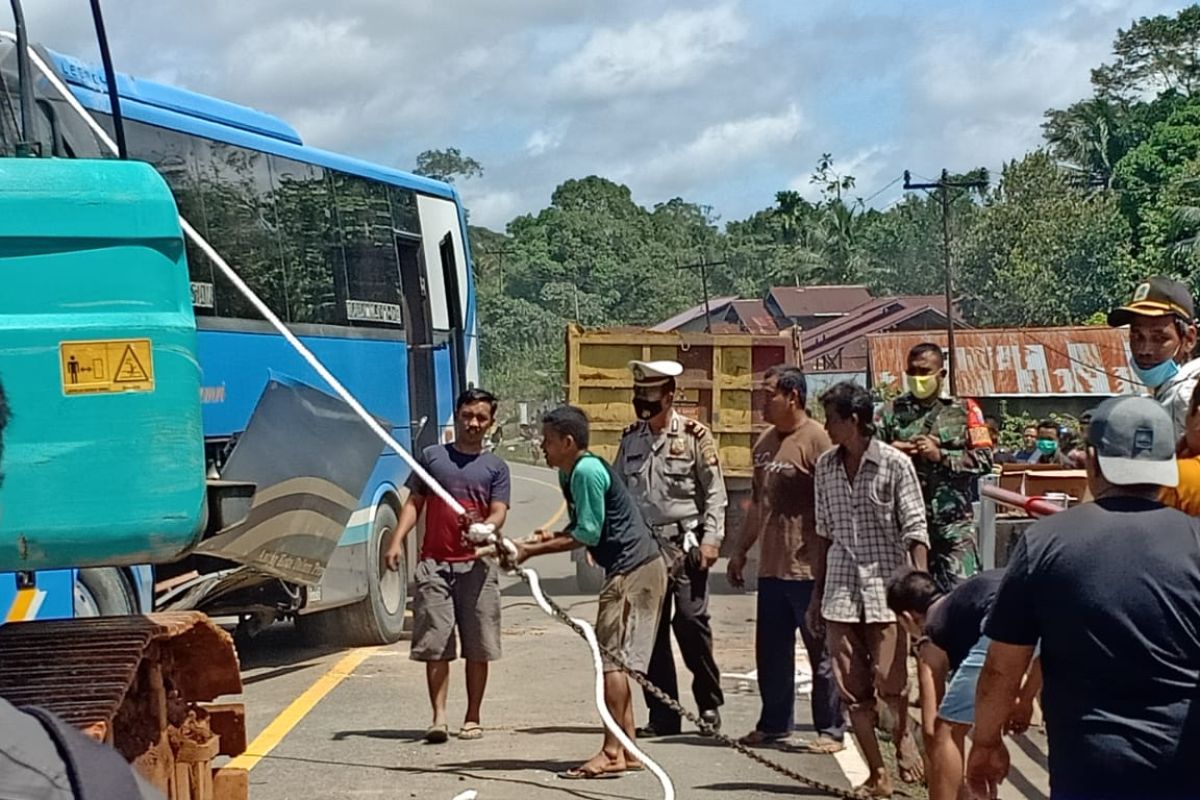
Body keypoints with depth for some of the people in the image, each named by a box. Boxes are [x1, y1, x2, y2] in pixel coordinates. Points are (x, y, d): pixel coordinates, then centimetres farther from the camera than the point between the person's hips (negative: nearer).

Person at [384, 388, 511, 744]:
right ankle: (439, 717, -1)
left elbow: (498, 514, -1)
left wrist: (483, 530, -24)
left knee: (478, 648, 4)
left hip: (477, 565, 0)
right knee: (435, 645, -3)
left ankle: (472, 718, 13)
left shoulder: (496, 467, 9)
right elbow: (414, 503, 11)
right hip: (434, 564, 0)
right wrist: (396, 540, -3)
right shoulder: (432, 456, 10)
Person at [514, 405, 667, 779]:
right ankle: (627, 750, 15)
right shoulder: (570, 474, 14)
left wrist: (533, 550, -15)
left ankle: (612, 753, -11)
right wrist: (551, 537, 0)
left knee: (612, 657, -11)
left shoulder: (587, 470, -16)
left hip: (632, 569, -11)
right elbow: (584, 528, 18)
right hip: (638, 567, 11)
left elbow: (588, 534, -17)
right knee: (616, 660, 12)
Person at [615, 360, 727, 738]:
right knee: (651, 631, 5)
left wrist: (710, 539, -10)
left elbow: (715, 492, -2)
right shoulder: (631, 439, 11)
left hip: (685, 543, -4)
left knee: (690, 621, -9)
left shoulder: (695, 436, -2)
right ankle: (662, 716, 11)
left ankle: (709, 703, 8)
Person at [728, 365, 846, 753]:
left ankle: (831, 730, 8)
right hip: (771, 567, 8)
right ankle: (774, 723, 27)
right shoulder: (765, 441, 14)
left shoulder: (817, 440, -13)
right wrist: (740, 551, 23)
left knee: (821, 651, 1)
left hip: (809, 568, -8)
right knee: (770, 651, 15)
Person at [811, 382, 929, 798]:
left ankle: (903, 738, 26)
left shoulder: (895, 464, -6)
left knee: (889, 682, -5)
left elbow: (915, 530, -6)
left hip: (886, 588, -5)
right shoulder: (825, 466, 9)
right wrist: (817, 592, 16)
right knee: (853, 689, 3)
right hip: (841, 591, 5)